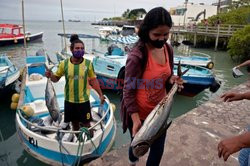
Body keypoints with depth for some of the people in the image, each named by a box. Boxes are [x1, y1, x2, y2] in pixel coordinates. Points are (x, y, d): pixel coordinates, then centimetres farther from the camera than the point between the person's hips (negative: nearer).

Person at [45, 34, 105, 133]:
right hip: (69, 100, 2)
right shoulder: (64, 64, -6)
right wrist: (50, 75, -19)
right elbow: (56, 78, 4)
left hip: (83, 100, -2)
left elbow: (93, 80, 1)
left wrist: (100, 94, 0)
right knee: (74, 123, 19)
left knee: (86, 125, 8)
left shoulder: (88, 64, -8)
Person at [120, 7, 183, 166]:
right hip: (139, 114, -5)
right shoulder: (136, 56, -26)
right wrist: (136, 120, -24)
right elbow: (129, 91, -21)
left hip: (159, 111, 6)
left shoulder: (168, 50, -4)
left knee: (158, 150, 19)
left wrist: (172, 80, -14)